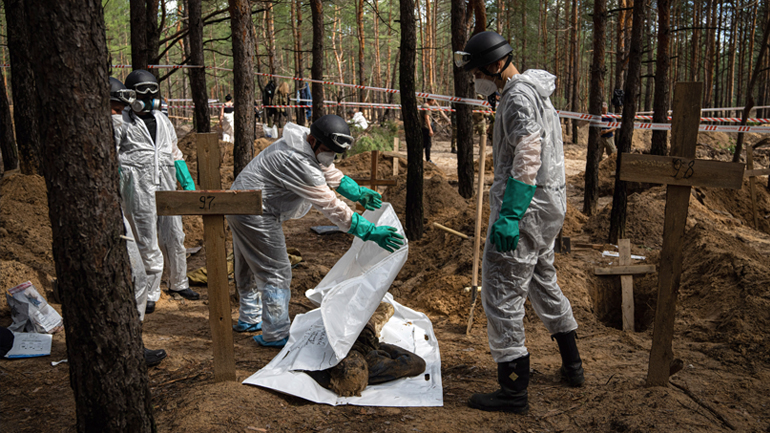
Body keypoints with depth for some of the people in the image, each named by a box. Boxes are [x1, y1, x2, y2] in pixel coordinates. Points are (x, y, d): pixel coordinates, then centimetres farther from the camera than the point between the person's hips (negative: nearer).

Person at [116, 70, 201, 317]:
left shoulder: (162, 120, 19)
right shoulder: (121, 122, 2)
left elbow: (175, 153, 23)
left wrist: (188, 182, 18)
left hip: (166, 187, 5)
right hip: (139, 189, -5)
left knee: (174, 237, 9)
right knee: (147, 243, -3)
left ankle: (178, 283, 27)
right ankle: (150, 294, 8)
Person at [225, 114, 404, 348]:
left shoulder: (311, 146, 0)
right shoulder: (298, 162, -31)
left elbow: (330, 173, 18)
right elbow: (331, 206, -32)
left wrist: (359, 193, 11)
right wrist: (371, 232, -31)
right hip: (254, 214, -11)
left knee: (250, 266, 23)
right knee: (276, 272, -3)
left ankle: (249, 319, 40)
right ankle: (275, 334, 8)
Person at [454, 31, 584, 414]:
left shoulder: (519, 95, -15)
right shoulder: (533, 91, 18)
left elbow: (527, 159, -25)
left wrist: (509, 216, -28)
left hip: (526, 209, -11)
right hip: (548, 207, 11)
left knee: (500, 293, -5)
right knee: (542, 282, 23)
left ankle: (513, 393, 4)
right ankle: (572, 366, 36)